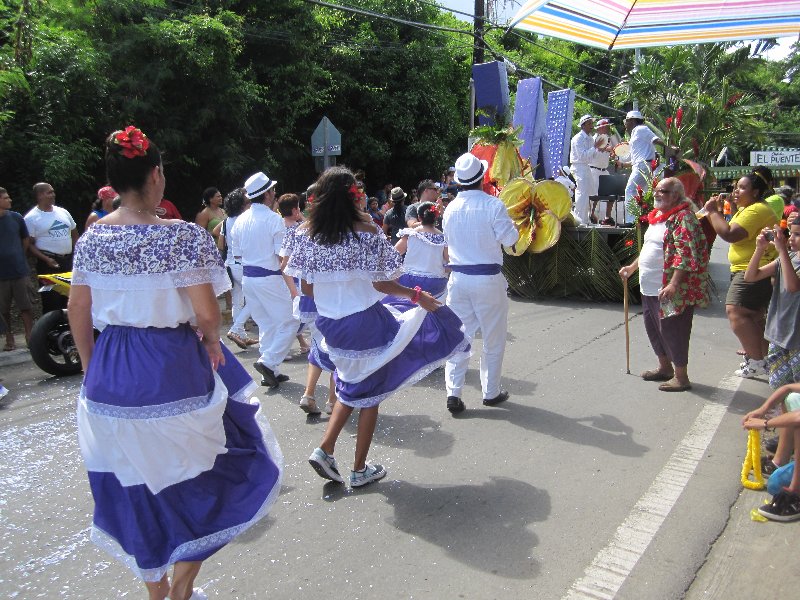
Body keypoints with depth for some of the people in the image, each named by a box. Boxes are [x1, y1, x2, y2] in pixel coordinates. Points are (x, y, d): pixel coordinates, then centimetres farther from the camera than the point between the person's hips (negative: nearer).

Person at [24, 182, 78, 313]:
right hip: (49, 263, -5)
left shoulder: (63, 212, 10)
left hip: (68, 260, 6)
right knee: (51, 301, -3)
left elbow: (75, 234, 18)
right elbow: (29, 244, -8)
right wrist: (46, 259, -19)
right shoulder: (31, 218, -7)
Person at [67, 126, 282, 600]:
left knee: (136, 489, 20)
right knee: (202, 480, 17)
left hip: (110, 378, 6)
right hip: (173, 373, -5)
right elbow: (207, 313, -18)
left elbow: (78, 311, 7)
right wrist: (212, 344, 3)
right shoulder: (182, 236, -15)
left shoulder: (92, 237, 1)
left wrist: (91, 366, 19)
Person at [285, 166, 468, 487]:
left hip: (330, 323, 4)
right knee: (370, 392, 12)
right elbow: (380, 283, -13)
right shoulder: (366, 230, -13)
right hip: (365, 321, -4)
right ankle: (360, 470, 22)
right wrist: (416, 295, 2)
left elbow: (306, 288, 0)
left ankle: (325, 449, 13)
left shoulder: (305, 232, -3)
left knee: (352, 388, 25)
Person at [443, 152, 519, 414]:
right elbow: (510, 238, -9)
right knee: (493, 338, 11)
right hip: (488, 279, -4)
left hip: (458, 277, 4)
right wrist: (509, 223, 9)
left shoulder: (450, 208, 3)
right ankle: (491, 392, 20)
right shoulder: (492, 205, -12)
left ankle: (453, 392, 3)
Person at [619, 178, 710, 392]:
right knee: (653, 327, 17)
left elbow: (685, 255, -22)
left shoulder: (683, 218, -14)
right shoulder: (657, 216, 15)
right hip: (650, 287, 9)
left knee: (671, 331, -2)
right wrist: (632, 267, 22)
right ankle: (664, 367, 34)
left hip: (669, 290, -9)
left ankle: (681, 377, 10)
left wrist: (673, 284, -28)